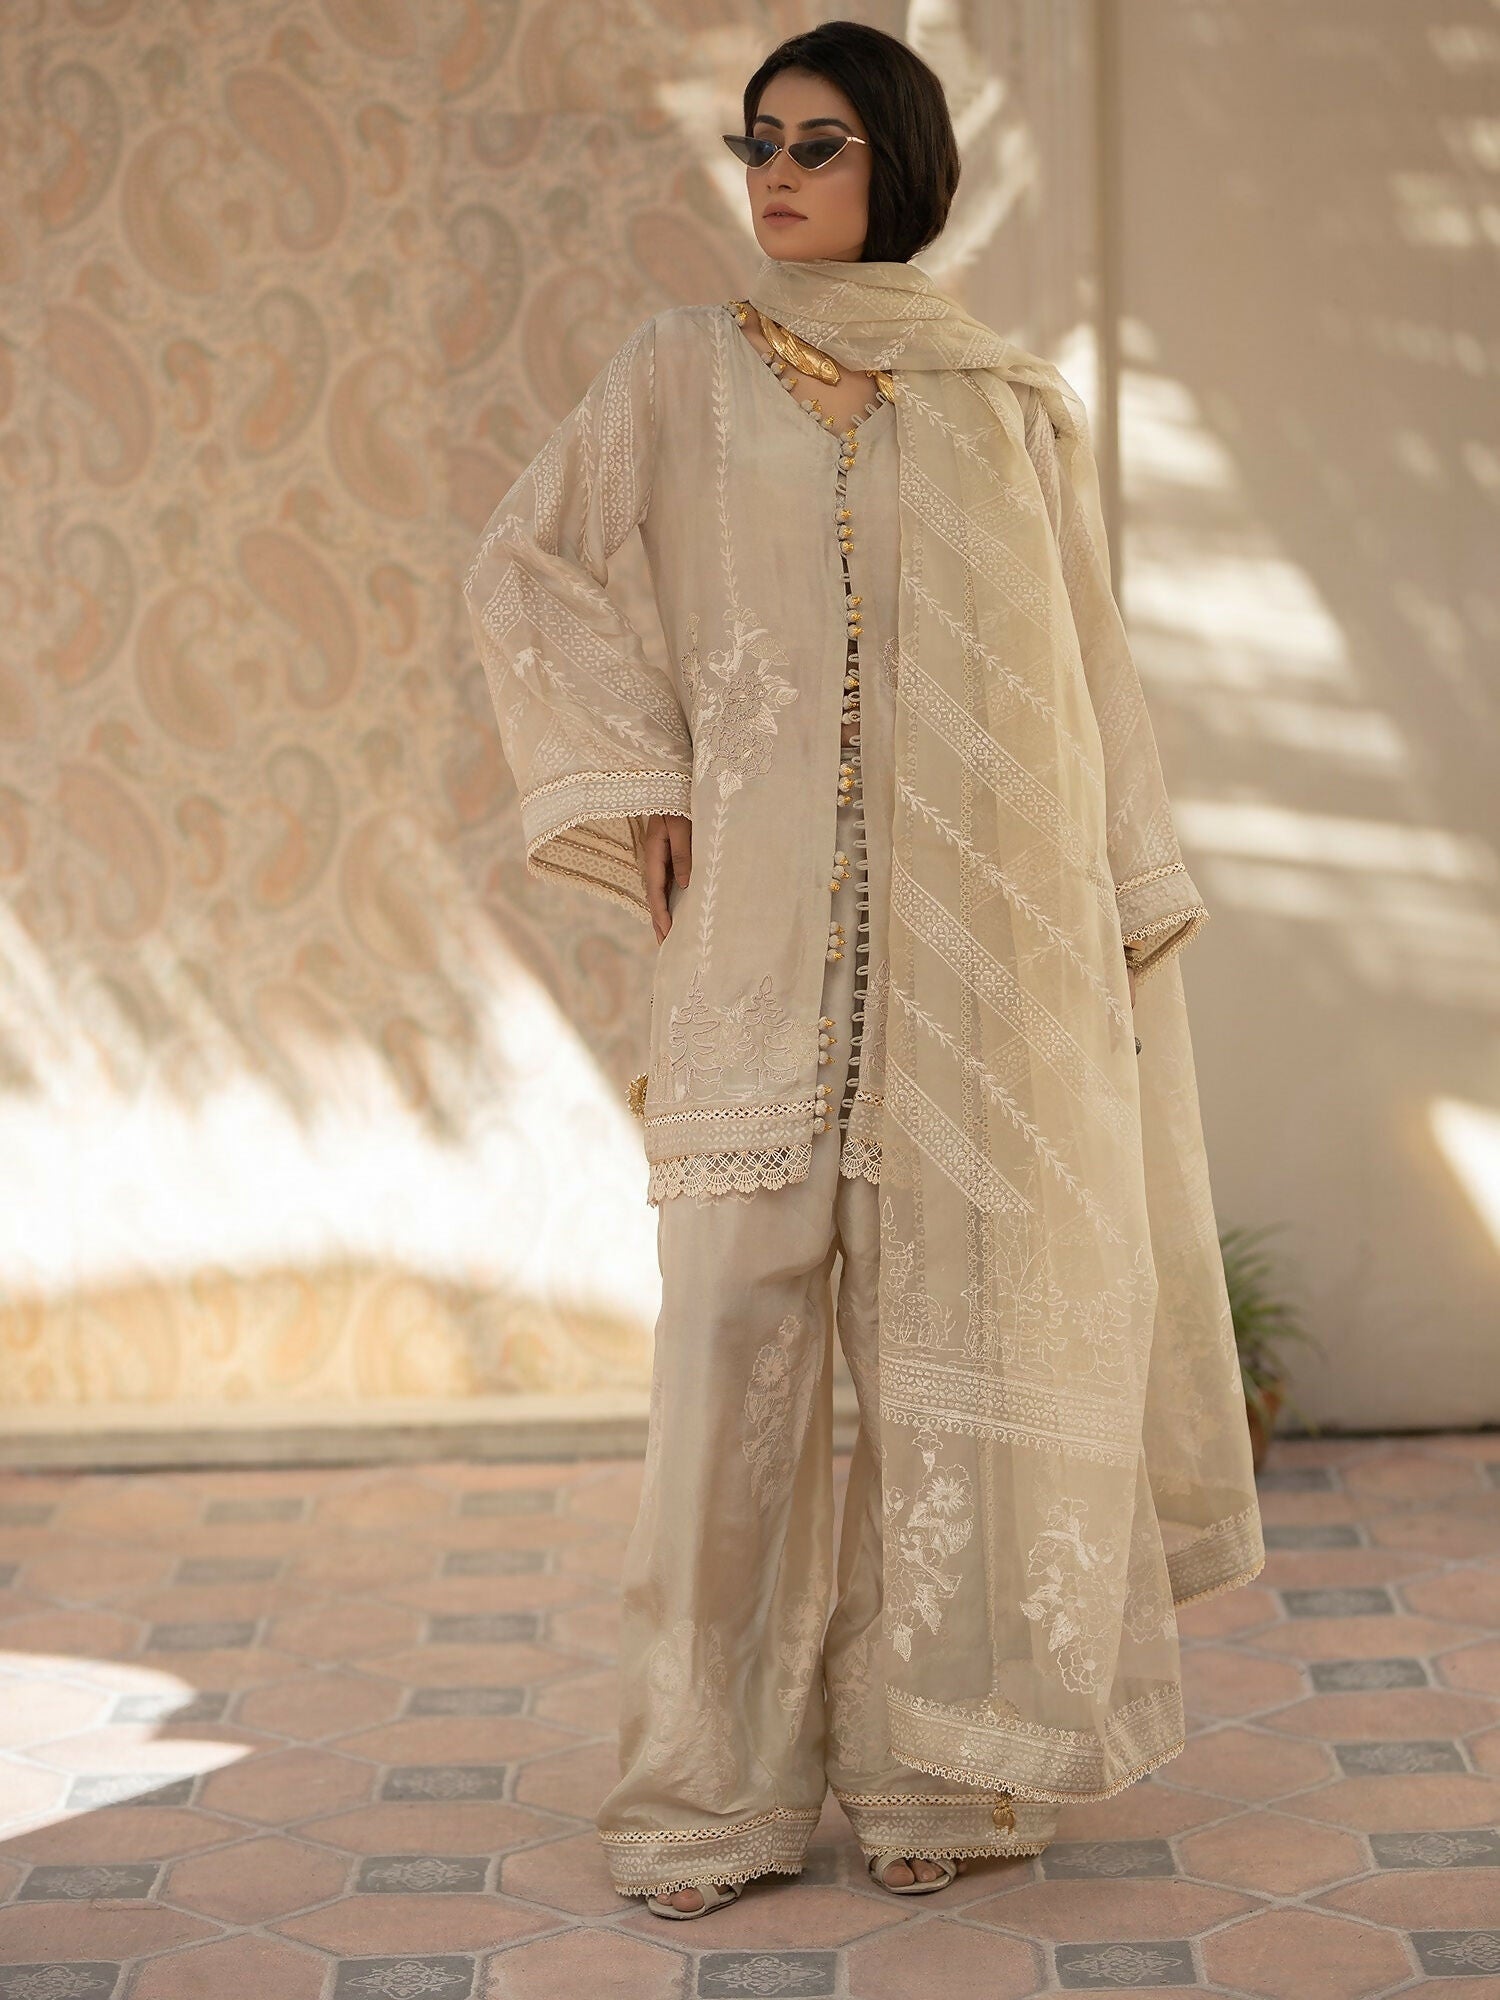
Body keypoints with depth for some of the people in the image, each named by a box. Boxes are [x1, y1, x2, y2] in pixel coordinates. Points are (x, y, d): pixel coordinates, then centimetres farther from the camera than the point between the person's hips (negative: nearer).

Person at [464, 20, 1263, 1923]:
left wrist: (1128, 908, 6)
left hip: (979, 923, 1)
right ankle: (718, 1777, 3)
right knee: (739, 1315, -5)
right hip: (764, 919, 0)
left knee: (962, 1303, 1)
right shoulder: (686, 363, 9)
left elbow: (1089, 670, 11)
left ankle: (942, 1756, 12)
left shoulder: (1015, 402, 11)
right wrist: (640, 773, -3)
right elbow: (523, 565, 6)